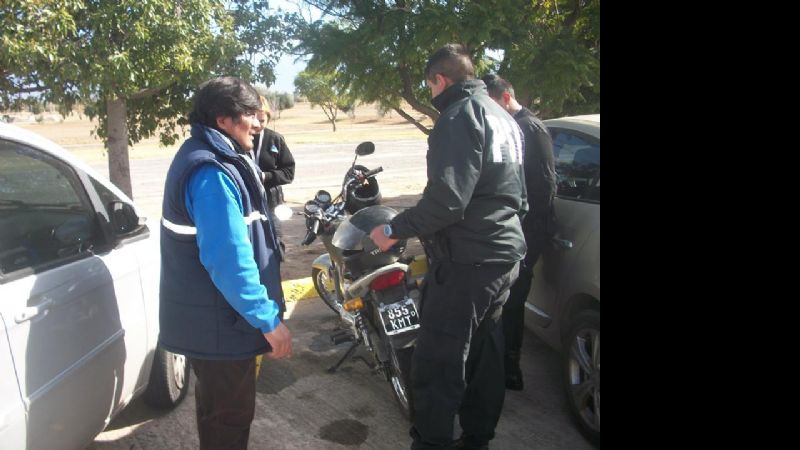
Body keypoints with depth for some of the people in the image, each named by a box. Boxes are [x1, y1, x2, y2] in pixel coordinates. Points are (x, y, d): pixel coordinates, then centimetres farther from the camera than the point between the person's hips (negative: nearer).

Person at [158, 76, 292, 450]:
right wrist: (269, 320, -25)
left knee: (216, 408, 26)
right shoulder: (212, 173, -24)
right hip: (221, 323, -10)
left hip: (206, 318, 10)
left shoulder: (202, 158, 11)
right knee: (230, 417, 7)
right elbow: (228, 260, -30)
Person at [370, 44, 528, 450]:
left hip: (466, 261, -10)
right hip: (505, 254, 10)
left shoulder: (460, 115, -14)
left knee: (437, 363, -2)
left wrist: (394, 230, -17)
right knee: (484, 354, 18)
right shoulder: (503, 117, 16)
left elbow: (447, 197, -26)